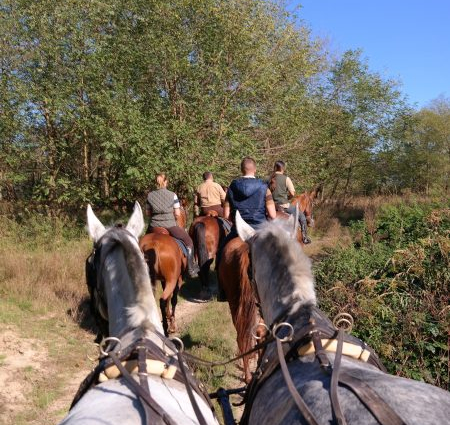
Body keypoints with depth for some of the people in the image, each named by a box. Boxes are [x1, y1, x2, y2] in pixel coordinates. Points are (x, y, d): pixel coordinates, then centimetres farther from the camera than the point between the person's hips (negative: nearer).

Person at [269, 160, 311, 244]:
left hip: (273, 205, 6)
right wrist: (287, 197, 8)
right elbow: (292, 193, -11)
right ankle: (304, 237, 14)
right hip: (284, 205, -5)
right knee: (301, 216, 13)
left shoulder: (270, 179, 3)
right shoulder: (286, 179, -10)